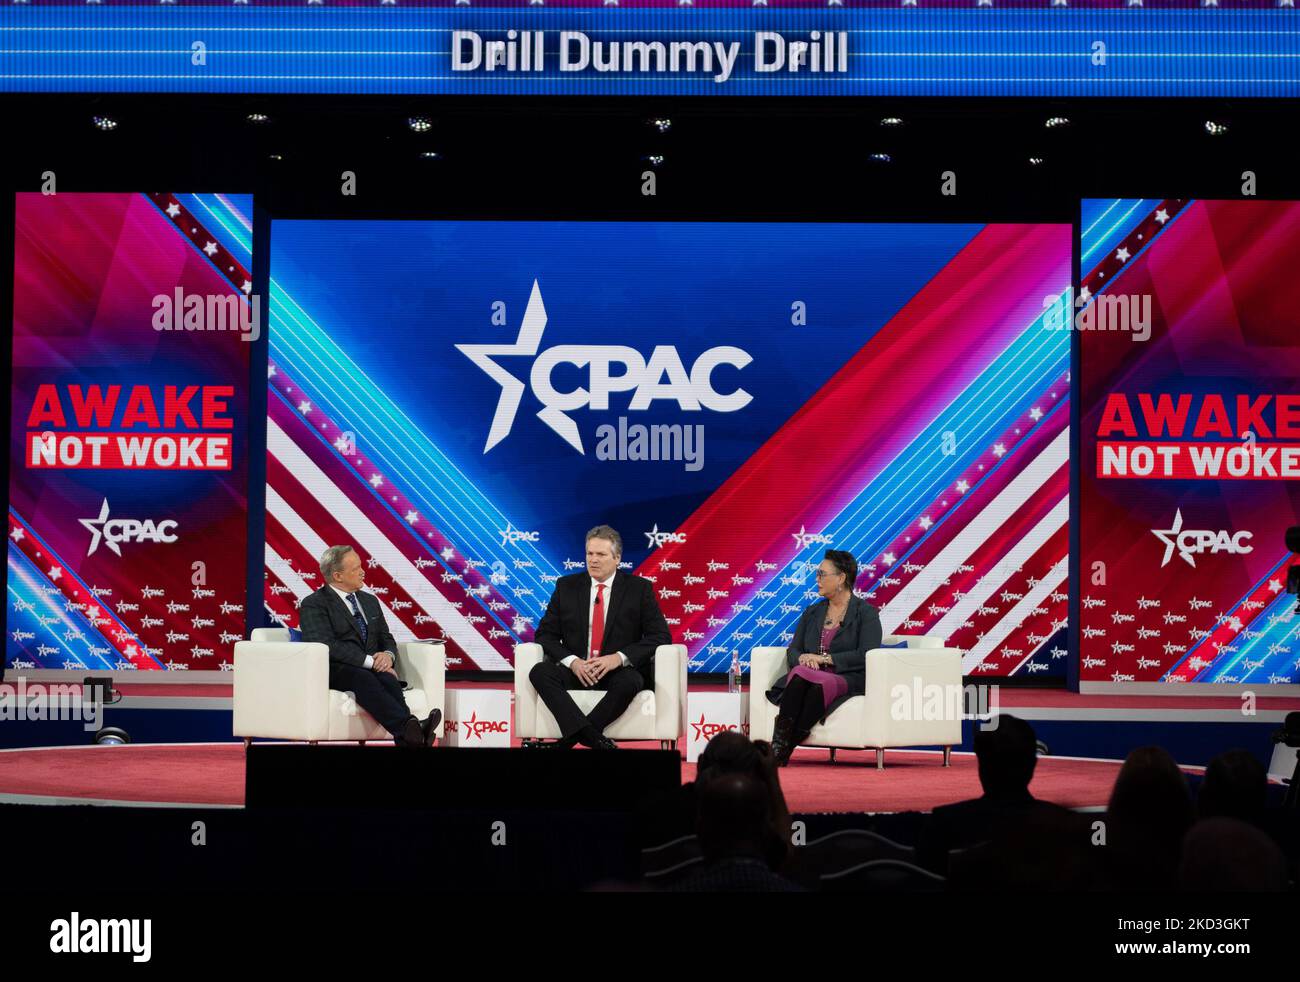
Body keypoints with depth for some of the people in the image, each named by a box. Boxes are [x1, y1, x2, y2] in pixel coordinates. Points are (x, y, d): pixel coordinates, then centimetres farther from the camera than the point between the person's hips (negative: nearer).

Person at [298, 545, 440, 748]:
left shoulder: (370, 601, 23)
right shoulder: (313, 605, 0)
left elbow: (387, 639, 21)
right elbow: (326, 646, -14)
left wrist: (388, 655, -5)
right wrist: (370, 662, -20)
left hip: (370, 669, 5)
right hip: (334, 671, -5)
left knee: (387, 679, -32)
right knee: (364, 679, -39)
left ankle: (407, 740, -58)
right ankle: (411, 729, -63)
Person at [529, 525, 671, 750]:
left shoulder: (639, 589, 4)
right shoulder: (566, 586, 9)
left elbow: (661, 636, -2)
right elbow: (544, 634, 7)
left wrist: (619, 657, -17)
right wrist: (572, 661, -13)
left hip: (618, 672, -2)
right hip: (576, 672, 2)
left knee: (631, 681, -36)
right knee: (539, 671, -28)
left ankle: (568, 740, -30)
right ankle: (594, 739, -41)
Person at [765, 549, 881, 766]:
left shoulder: (866, 613, 4)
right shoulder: (812, 613, 22)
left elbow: (865, 655, -10)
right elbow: (792, 651, 16)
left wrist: (823, 658, -14)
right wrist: (803, 659, -10)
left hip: (849, 679, -4)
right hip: (808, 674, 4)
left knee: (820, 683, -39)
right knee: (800, 674, -34)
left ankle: (782, 751, -36)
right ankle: (778, 746, -40)